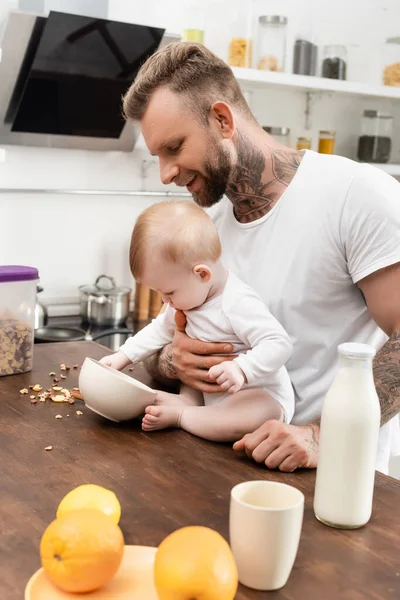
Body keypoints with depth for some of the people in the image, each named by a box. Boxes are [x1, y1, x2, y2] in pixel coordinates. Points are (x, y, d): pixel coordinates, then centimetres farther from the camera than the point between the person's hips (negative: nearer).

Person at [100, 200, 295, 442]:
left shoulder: (239, 304, -26)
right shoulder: (188, 295, 4)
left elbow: (279, 344, -30)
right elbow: (161, 329, 19)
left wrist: (241, 369, -44)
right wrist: (123, 357, 13)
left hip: (260, 396, -10)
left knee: (253, 418, -38)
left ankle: (178, 414, -24)